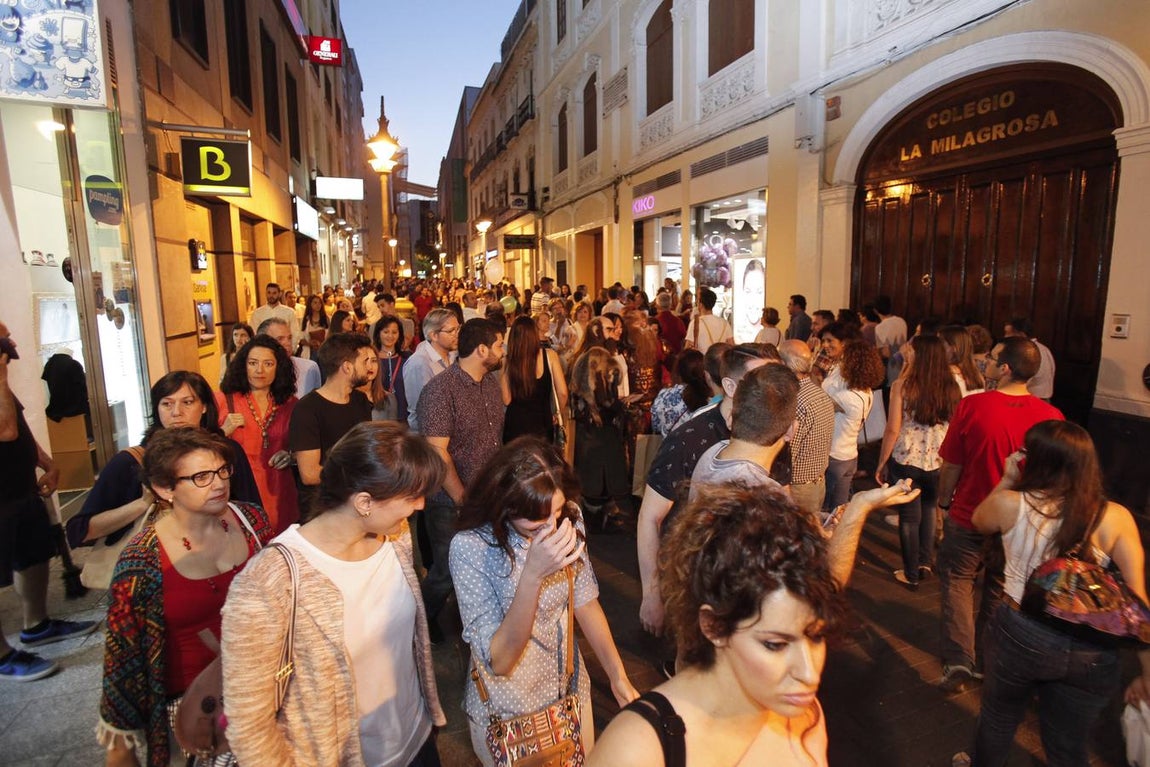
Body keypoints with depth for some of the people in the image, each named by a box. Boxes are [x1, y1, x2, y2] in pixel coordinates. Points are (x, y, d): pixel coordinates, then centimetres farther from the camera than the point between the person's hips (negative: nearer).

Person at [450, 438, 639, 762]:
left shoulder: (568, 519, -15)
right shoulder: (470, 547, -28)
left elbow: (585, 601, -1)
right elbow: (498, 661, -28)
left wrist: (618, 675, -8)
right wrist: (532, 575, -41)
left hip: (572, 691, 4)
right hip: (506, 713, -4)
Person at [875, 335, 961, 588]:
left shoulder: (902, 385, -14)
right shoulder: (952, 388, -5)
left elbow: (893, 430, -12)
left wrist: (882, 464, -1)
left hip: (906, 461, -3)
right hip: (939, 463, 3)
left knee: (909, 517, 12)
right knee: (929, 510, 27)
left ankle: (911, 574, 24)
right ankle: (925, 562, 31)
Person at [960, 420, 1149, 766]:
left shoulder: (1009, 504, -14)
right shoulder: (1115, 518, -12)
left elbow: (978, 522, 10)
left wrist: (1006, 481, 10)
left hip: (1019, 634, -1)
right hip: (1091, 654, 2)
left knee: (998, 719, 26)